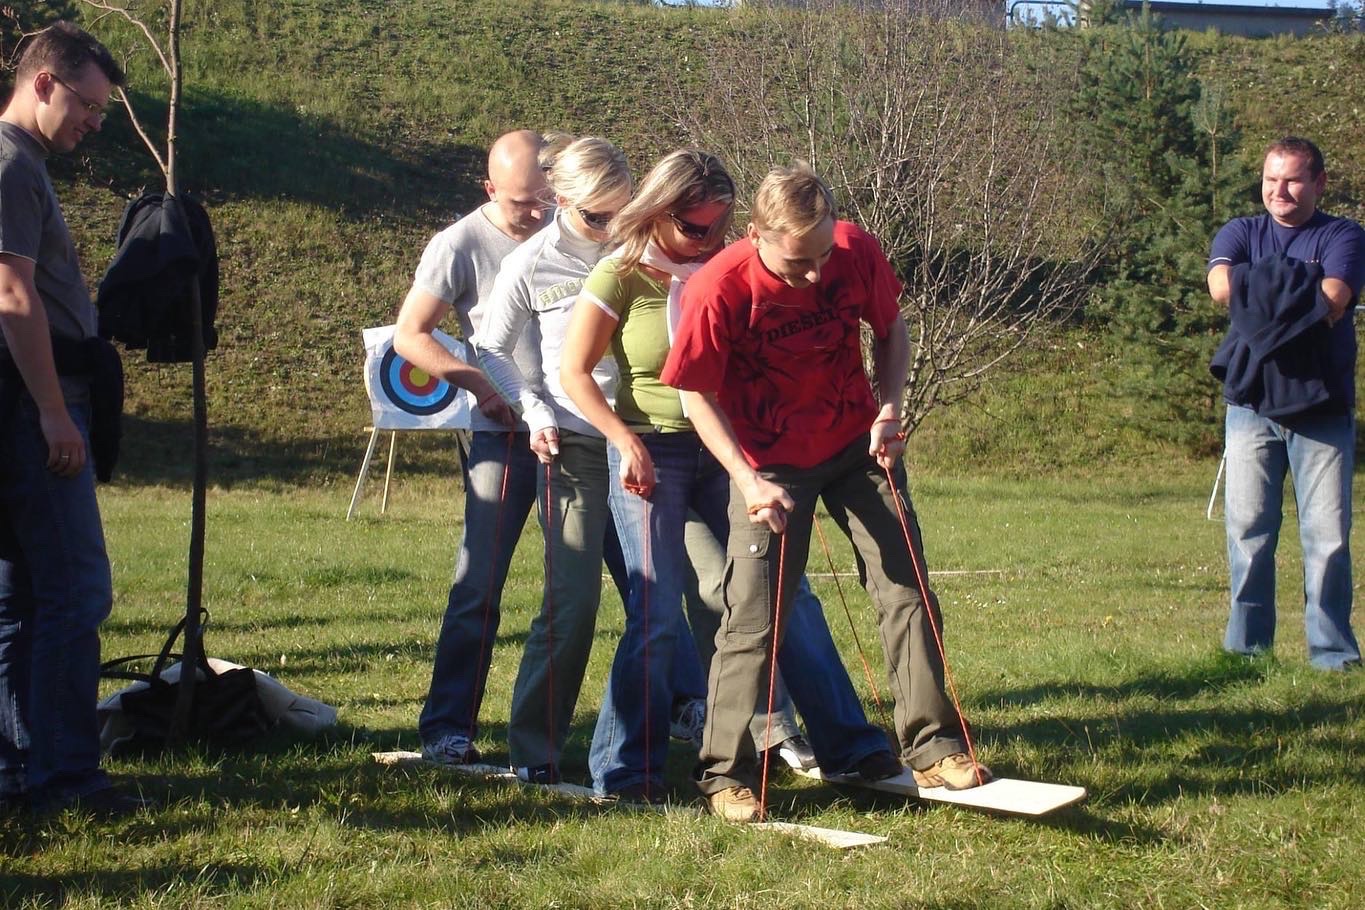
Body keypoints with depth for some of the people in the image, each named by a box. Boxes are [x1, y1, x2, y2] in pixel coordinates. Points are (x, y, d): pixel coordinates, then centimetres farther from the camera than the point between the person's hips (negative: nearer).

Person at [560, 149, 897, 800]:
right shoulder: (622, 277, -6)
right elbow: (574, 373, -6)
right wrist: (627, 442, -14)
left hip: (724, 448, 4)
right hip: (652, 454, -4)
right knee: (657, 614, -7)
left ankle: (848, 744, 11)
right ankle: (624, 772, 6)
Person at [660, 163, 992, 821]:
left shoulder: (857, 251, -16)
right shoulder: (718, 289, -25)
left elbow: (891, 329, 3)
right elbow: (698, 394, -14)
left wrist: (889, 408, -12)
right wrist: (747, 480, -23)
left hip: (856, 445, 4)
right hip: (770, 464, -3)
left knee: (906, 590, 3)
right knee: (755, 618, -5)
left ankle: (933, 749, 14)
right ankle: (724, 773, 7)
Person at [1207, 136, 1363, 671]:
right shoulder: (1241, 234, 13)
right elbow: (1221, 286, -9)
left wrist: (1260, 298, -9)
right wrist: (1297, 301, -9)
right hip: (1252, 406, 2)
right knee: (1248, 530, 2)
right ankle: (1245, 647, 10)